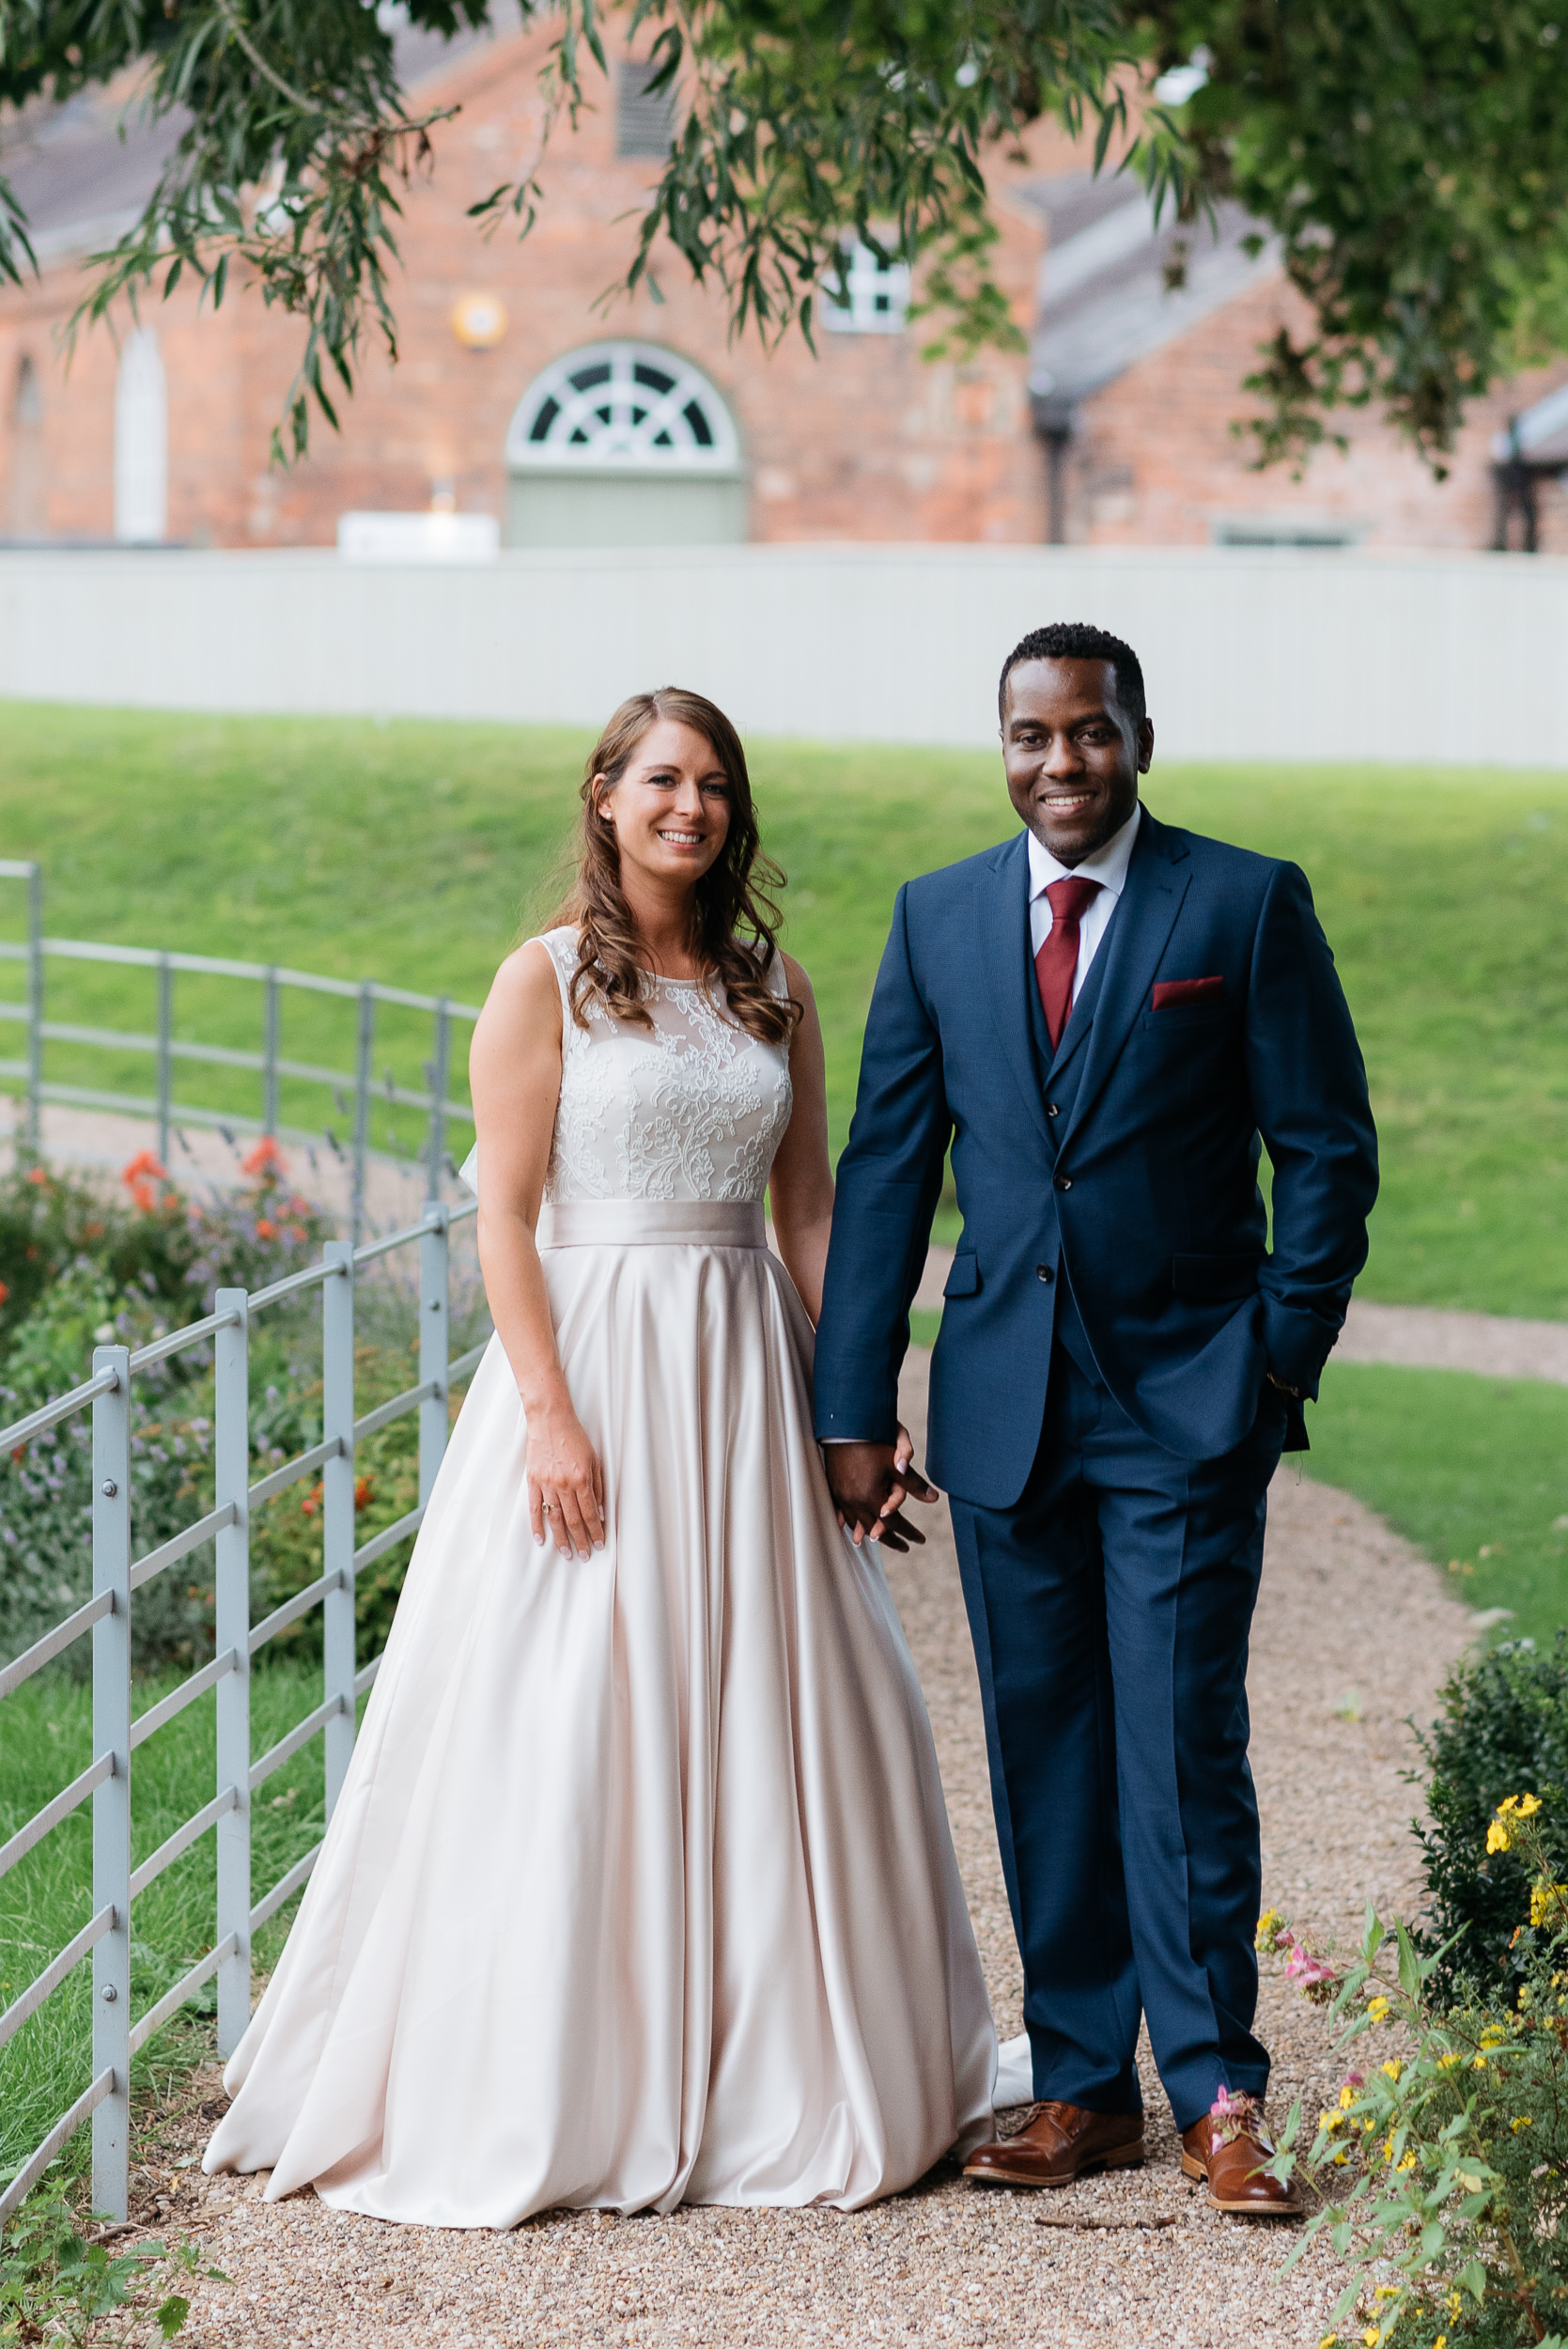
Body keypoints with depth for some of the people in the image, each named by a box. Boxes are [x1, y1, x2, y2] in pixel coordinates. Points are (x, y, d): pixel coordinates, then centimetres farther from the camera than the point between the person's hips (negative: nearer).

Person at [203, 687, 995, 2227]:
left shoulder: (774, 988, 11)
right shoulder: (546, 981, -3)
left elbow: (809, 1207, 13)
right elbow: (504, 1216, -7)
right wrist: (550, 1415, -16)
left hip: (748, 1374, 5)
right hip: (591, 1362, -5)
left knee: (771, 1713, 6)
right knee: (570, 1722, -4)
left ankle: (772, 2071, 18)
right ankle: (556, 2089, 5)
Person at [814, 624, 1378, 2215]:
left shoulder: (1248, 904, -1)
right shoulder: (937, 918, 9)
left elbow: (1327, 1147, 1)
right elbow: (884, 1170, 9)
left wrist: (1283, 1358, -6)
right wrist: (853, 1407, 4)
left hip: (1186, 1396, -3)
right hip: (1005, 1397, 4)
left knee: (1180, 1743, -6)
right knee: (1042, 1750, 7)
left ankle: (1215, 2093, 3)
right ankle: (1081, 2085, 14)